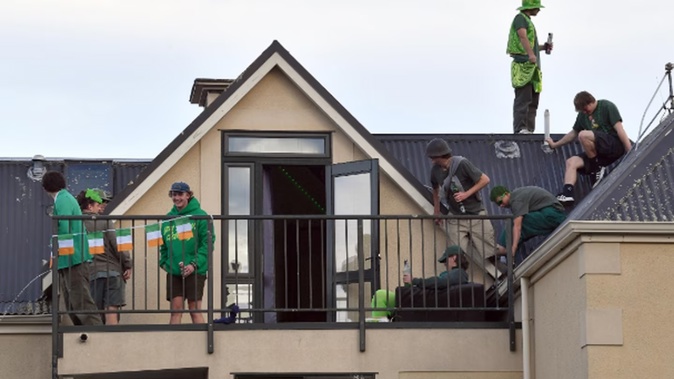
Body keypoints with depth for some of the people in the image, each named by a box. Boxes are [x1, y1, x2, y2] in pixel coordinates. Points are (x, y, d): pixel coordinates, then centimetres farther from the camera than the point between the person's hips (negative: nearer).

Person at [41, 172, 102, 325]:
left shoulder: (62, 201, -12)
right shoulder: (66, 198, 17)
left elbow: (65, 230, -20)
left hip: (72, 259, -10)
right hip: (69, 260, 10)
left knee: (81, 301, -13)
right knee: (72, 306, 13)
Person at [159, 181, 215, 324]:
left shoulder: (200, 216, -3)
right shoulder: (168, 218, 13)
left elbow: (207, 243, -8)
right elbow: (163, 244, 20)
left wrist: (195, 264, -17)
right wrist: (163, 262, 4)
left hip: (195, 271, -4)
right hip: (173, 271, 4)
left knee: (195, 309, -3)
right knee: (176, 309, 1)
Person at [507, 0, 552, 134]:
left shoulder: (528, 21, 26)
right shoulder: (520, 18, -4)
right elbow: (522, 37, -21)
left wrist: (543, 47, 16)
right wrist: (531, 54, -34)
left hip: (532, 66, 10)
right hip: (523, 64, -10)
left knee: (533, 100, 7)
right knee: (523, 99, -16)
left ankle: (529, 129, 7)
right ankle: (520, 128, -22)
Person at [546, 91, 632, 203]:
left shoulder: (607, 107, -4)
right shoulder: (583, 114, 17)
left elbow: (619, 129, -12)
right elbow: (574, 132, 32)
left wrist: (630, 152, -19)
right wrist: (555, 145, 35)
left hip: (615, 145, -8)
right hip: (599, 152, 8)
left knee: (583, 135, -27)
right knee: (571, 161, -11)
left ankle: (598, 168, -13)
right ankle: (567, 194, -27)